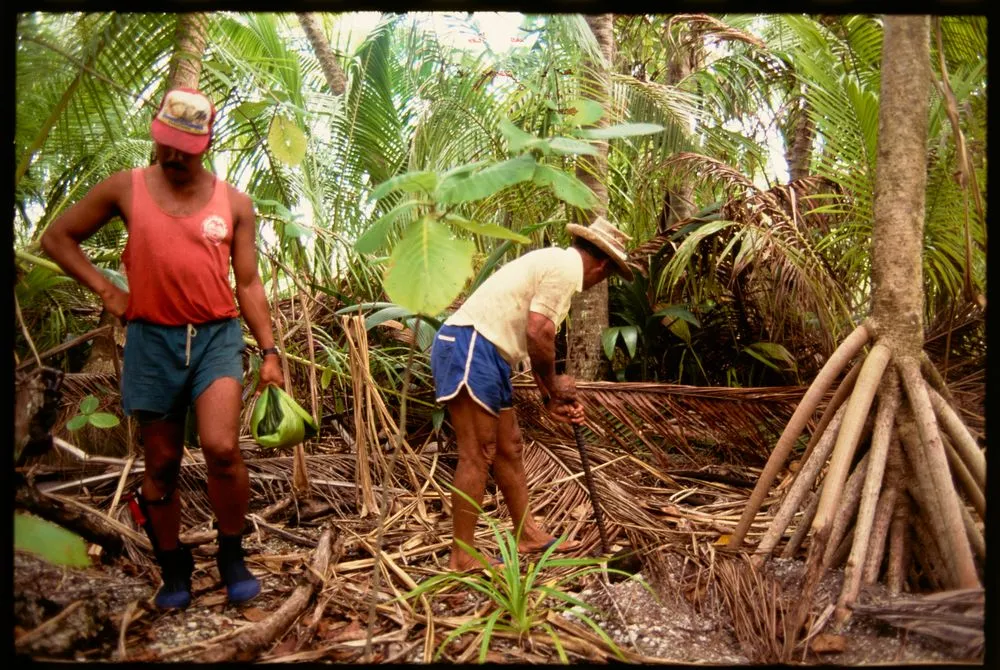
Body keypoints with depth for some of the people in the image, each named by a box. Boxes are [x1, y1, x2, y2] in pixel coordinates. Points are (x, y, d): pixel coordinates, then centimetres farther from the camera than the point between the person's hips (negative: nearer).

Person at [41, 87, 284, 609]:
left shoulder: (234, 203, 5)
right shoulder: (125, 189, 3)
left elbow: (248, 283, 6)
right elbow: (57, 238, 12)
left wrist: (269, 351, 0)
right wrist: (107, 292, 1)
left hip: (217, 337, -1)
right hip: (151, 340, 1)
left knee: (222, 449, -18)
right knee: (161, 465, 8)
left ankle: (232, 557, 5)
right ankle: (174, 570, 27)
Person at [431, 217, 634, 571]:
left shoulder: (555, 264, 23)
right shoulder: (566, 266, -9)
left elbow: (537, 341, 24)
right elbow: (537, 333, -18)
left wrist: (552, 400, 19)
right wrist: (555, 385, -2)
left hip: (485, 355, 11)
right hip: (469, 346, -11)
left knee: (509, 448, 15)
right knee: (478, 455, -7)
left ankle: (528, 535, 26)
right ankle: (462, 557, 2)